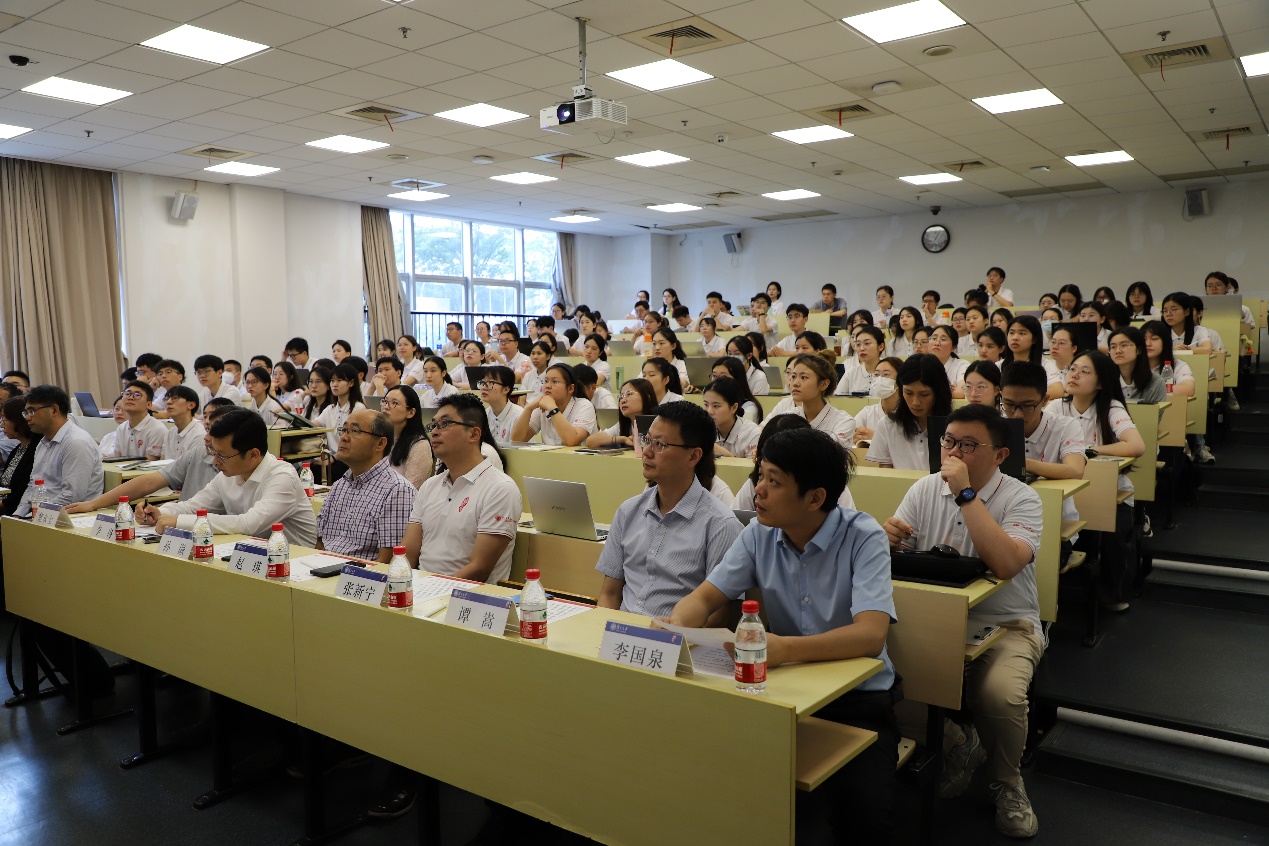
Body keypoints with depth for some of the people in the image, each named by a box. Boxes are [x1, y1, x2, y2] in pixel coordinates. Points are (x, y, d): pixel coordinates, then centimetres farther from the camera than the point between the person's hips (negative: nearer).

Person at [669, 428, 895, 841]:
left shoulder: (863, 537, -15)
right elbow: (704, 598, 1)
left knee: (866, 813, -26)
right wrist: (674, 629, -24)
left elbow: (870, 635, -27)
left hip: (858, 695, -3)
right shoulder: (760, 534, -1)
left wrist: (784, 648, -44)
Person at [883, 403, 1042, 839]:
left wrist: (965, 494, -25)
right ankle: (957, 744, 10)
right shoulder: (925, 489, 5)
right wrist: (887, 536, -22)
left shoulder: (1020, 499, -8)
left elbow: (1005, 564, -27)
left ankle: (1005, 782, 5)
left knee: (1001, 693, -31)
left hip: (1004, 626, -3)